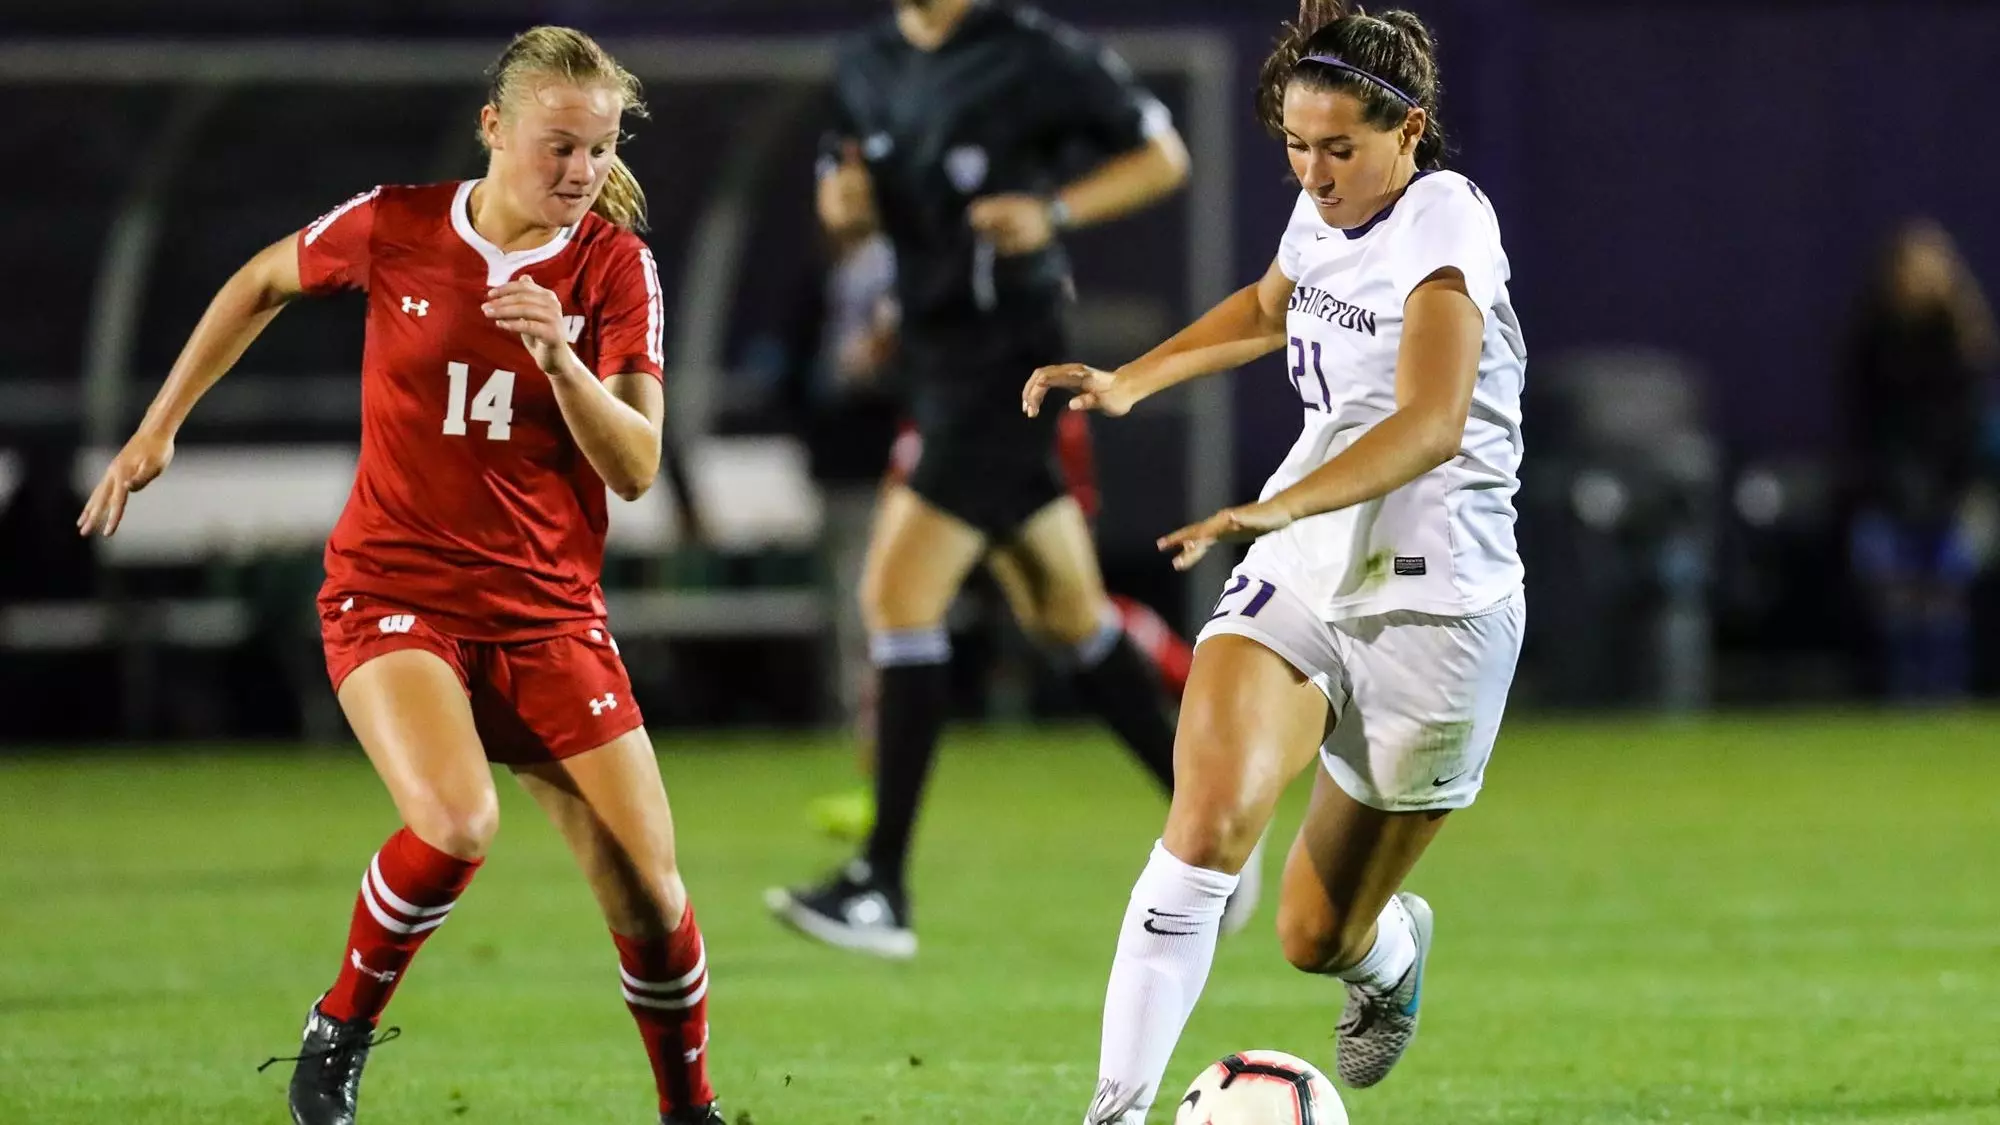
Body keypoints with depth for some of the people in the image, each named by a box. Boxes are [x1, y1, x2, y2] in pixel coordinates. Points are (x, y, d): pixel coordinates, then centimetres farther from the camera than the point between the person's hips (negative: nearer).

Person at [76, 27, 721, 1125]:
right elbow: (262, 283, 14)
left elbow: (634, 468, -10)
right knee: (456, 823, -30)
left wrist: (560, 359, -27)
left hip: (548, 611, 2)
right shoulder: (395, 227, -6)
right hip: (393, 590, -2)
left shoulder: (613, 265, -5)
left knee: (649, 893, -6)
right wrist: (159, 427, 16)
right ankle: (338, 1034, -5)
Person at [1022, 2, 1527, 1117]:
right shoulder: (1325, 213, 3)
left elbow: (1433, 424, -34)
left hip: (1432, 604, -5)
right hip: (1298, 576, 5)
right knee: (1208, 820, -22)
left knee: (1318, 935, 7)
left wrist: (1279, 508, -47)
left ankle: (1394, 948, 45)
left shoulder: (1445, 220, -18)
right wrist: (1127, 381, 20)